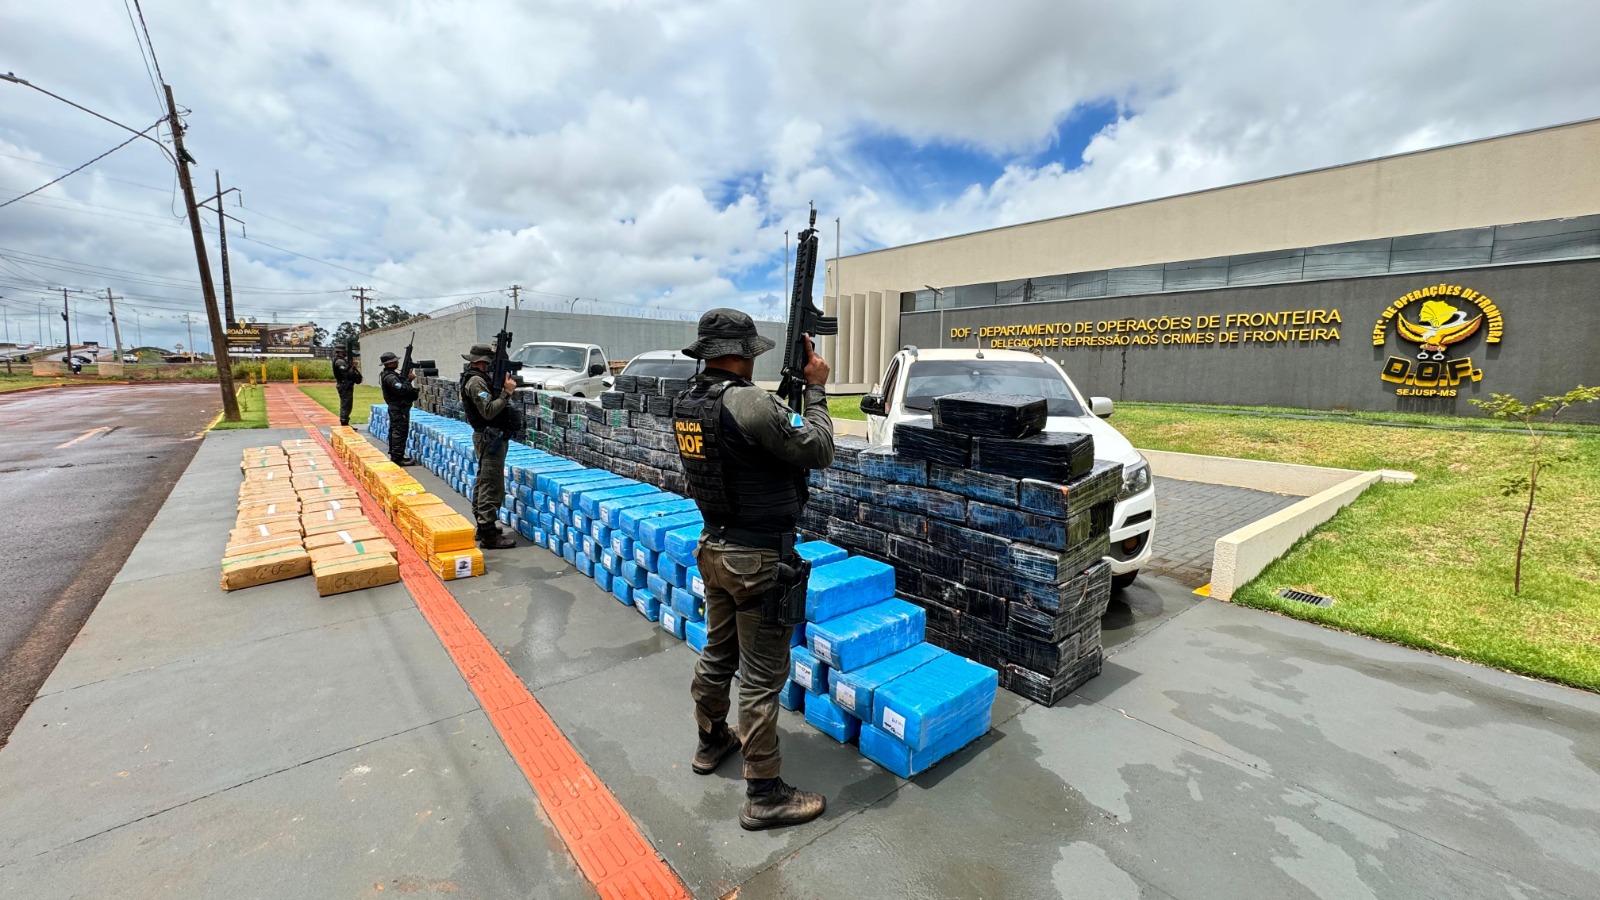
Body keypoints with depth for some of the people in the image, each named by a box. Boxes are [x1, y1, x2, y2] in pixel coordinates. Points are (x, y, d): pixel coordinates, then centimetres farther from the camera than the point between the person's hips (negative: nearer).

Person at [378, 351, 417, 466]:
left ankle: (394, 455, 24)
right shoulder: (390, 377, -18)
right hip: (399, 409, -11)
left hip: (395, 408, 11)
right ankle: (397, 458, -10)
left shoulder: (391, 374, 14)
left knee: (394, 431, 15)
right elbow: (402, 390, -28)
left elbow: (401, 387, 15)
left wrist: (406, 377, 0)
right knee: (400, 432, -10)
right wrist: (409, 379, -16)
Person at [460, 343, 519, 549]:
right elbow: (489, 411, -25)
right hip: (490, 437, -11)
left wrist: (504, 387, 4)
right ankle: (489, 536, -7)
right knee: (492, 487, -9)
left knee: (483, 483, 15)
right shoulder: (476, 381, -16)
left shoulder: (478, 378, 16)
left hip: (487, 437, 11)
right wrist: (506, 392, -23)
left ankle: (482, 527, 25)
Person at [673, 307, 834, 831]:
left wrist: (789, 390, 10)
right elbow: (819, 452, -15)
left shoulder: (686, 403, 3)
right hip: (758, 559, -8)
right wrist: (816, 389, -5)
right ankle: (764, 795, 19)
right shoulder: (751, 404, -24)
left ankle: (711, 742, 45)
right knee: (762, 675, 4)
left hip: (714, 549, 9)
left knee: (718, 654, 24)